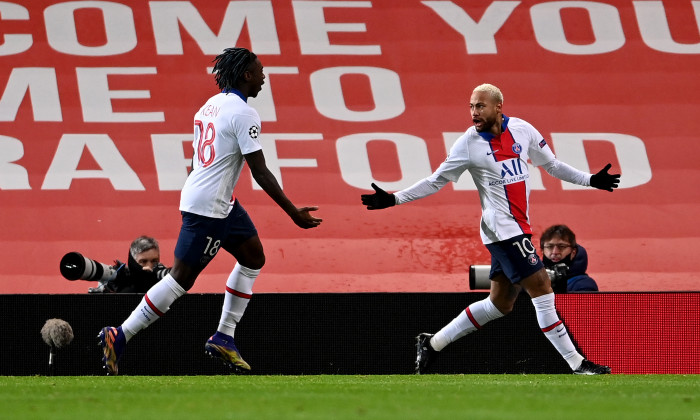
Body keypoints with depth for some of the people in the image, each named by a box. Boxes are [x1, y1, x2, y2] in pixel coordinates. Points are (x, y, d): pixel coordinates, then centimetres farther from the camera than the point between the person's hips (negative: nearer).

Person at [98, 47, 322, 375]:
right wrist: (293, 213, -12)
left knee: (253, 257, 17)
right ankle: (119, 337, -5)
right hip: (208, 207, -10)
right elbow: (260, 172, -16)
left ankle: (223, 337, 17)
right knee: (182, 278, -6)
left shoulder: (212, 104, 12)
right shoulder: (243, 114, -16)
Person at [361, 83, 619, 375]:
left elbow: (551, 165, 18)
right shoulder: (469, 144, -7)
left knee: (500, 304, 11)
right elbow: (436, 181, 2)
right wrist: (393, 199, -5)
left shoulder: (522, 130, 4)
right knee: (541, 287, -12)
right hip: (501, 228, -6)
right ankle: (576, 364, -8)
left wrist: (590, 180, 15)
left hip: (519, 228, 6)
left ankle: (433, 343, 23)